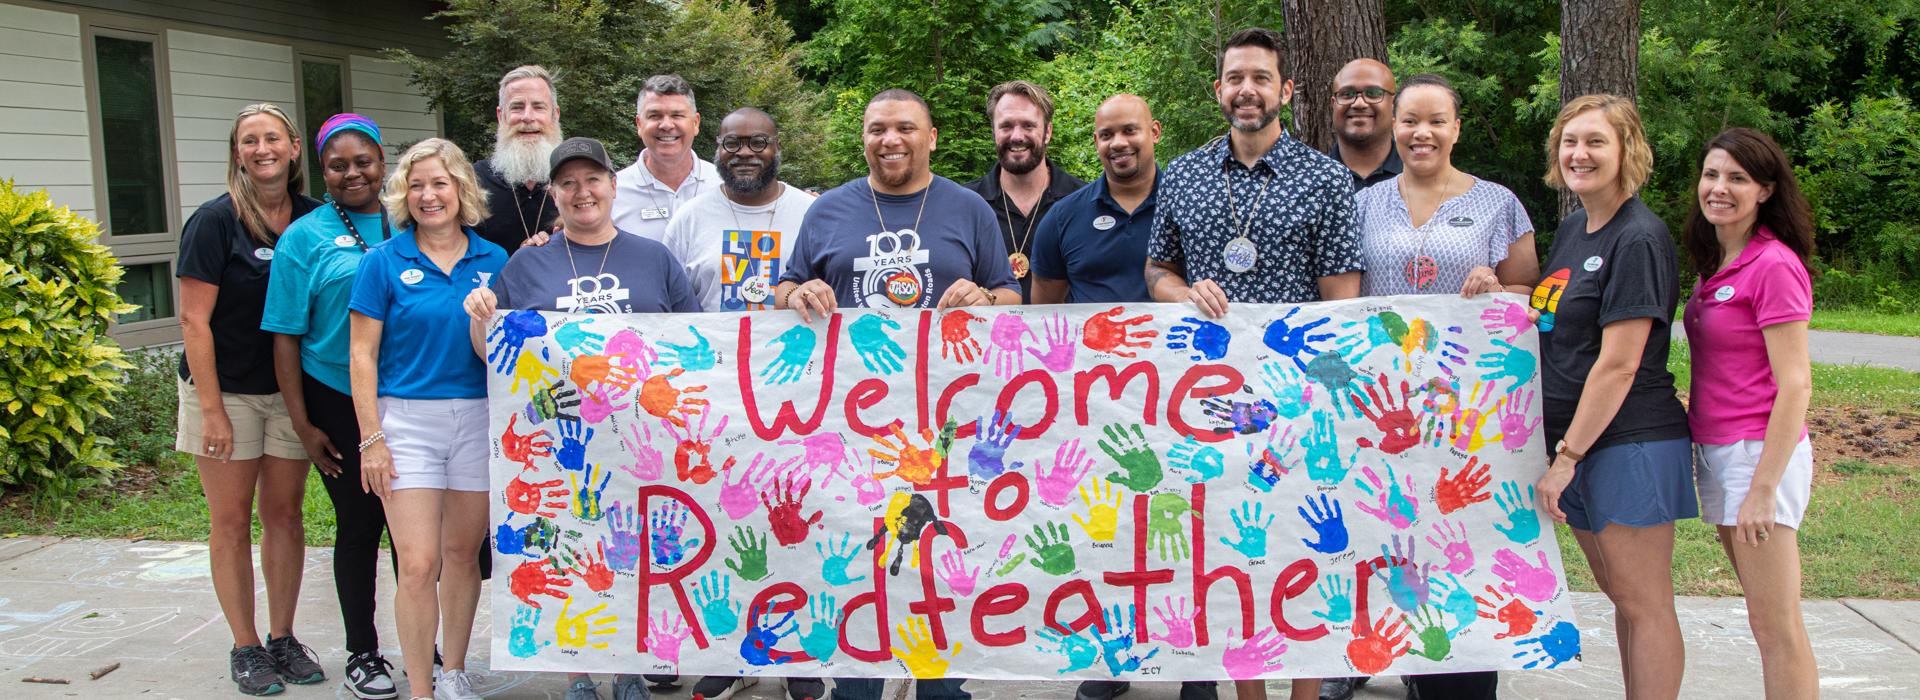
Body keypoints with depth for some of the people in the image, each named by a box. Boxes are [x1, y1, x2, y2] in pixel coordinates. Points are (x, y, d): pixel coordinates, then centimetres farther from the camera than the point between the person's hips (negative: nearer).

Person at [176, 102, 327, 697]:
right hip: (227, 390, -3)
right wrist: (211, 409, -14)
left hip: (291, 390, 4)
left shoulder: (314, 219, 1)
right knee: (231, 521, 4)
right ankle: (245, 648, 15)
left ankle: (283, 638, 22)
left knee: (285, 515, 9)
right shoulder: (216, 220, -11)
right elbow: (194, 320, -11)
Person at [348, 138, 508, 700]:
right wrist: (371, 439, -6)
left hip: (478, 420, 3)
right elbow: (362, 357, -2)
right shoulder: (384, 263, -1)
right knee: (418, 565, -7)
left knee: (463, 553, 11)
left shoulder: (493, 260, 7)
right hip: (407, 420, -2)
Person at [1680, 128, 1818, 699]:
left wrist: (1764, 487, -20)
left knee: (1775, 625, -4)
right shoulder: (1714, 263, 13)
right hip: (1714, 449, 9)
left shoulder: (1774, 265, -13)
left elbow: (1795, 386, -17)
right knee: (1763, 616, 14)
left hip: (1761, 451, -9)